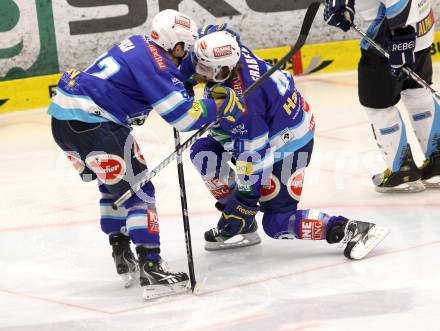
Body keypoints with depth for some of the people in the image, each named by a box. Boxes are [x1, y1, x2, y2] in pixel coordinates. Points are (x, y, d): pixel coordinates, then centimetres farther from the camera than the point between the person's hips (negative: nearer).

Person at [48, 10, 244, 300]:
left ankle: (123, 258, 29)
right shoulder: (155, 65, -12)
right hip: (92, 123, -10)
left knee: (114, 186, 24)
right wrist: (223, 105, -3)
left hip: (63, 114, 10)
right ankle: (151, 270, -12)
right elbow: (185, 115, -15)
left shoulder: (139, 45, 16)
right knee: (137, 191, -5)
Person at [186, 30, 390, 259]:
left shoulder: (241, 102, -36)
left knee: (278, 224, -3)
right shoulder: (231, 51, -16)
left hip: (287, 145, -9)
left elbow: (255, 155, -30)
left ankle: (353, 230, -9)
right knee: (203, 152, 6)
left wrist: (246, 201, -20)